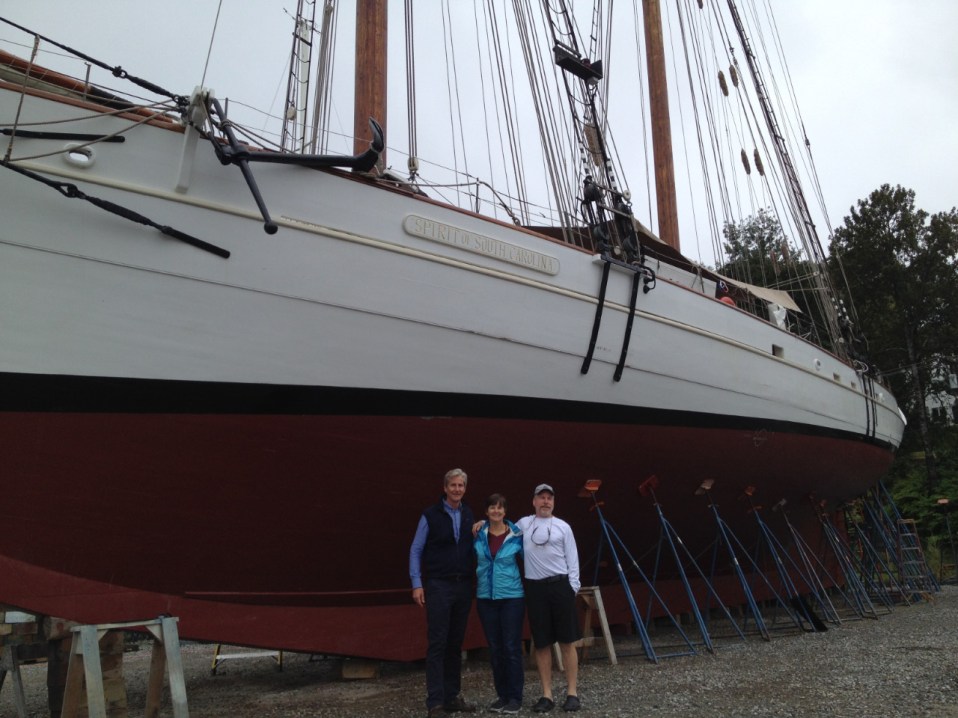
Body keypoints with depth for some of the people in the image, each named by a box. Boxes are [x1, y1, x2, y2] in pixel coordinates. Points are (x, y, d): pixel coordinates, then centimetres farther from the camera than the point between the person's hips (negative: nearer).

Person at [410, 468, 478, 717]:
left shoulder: (469, 516, 10)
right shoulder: (430, 515, -3)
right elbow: (416, 550, -3)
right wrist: (417, 584, -9)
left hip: (464, 586, 4)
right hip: (438, 585, -4)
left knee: (456, 644, 10)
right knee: (437, 644, -4)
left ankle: (452, 696, 18)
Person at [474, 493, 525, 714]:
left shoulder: (516, 536, -4)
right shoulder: (479, 535, 2)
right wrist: (473, 535, 2)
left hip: (512, 597, -3)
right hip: (485, 597, 3)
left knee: (512, 647, -1)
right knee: (495, 648, 9)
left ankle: (515, 697, 10)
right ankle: (502, 695, 20)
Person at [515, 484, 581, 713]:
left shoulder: (563, 527, 5)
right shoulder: (523, 524, 9)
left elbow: (572, 559, 4)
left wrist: (573, 587, -3)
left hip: (560, 586, -1)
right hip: (535, 588, 1)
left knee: (567, 642, 2)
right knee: (542, 644, 5)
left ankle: (572, 693, 10)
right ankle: (547, 695, 13)